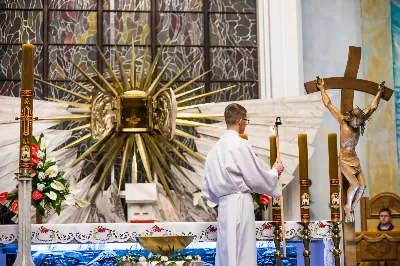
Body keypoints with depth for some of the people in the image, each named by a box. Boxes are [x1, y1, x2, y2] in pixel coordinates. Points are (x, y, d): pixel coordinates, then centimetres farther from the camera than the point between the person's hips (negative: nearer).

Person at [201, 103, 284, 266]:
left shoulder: (216, 147, 12)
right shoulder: (240, 144, -11)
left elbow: (207, 185, 16)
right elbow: (257, 179, -7)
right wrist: (275, 171, 10)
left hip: (225, 206, 8)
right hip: (240, 206, -8)